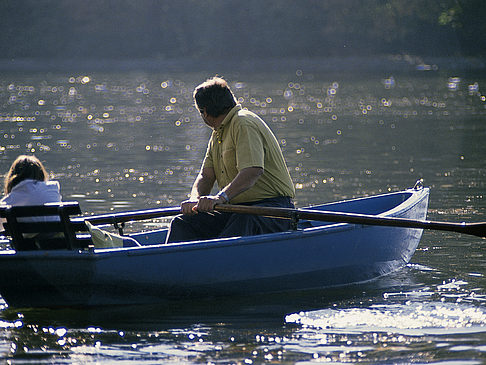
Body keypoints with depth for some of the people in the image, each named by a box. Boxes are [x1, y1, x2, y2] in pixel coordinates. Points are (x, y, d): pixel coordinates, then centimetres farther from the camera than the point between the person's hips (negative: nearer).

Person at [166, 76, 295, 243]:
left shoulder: (244, 124, -11)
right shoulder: (218, 134, 20)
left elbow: (253, 170, -28)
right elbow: (206, 176, 10)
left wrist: (221, 197, -40)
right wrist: (195, 199, -13)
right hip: (235, 210, 9)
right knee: (181, 224, -7)